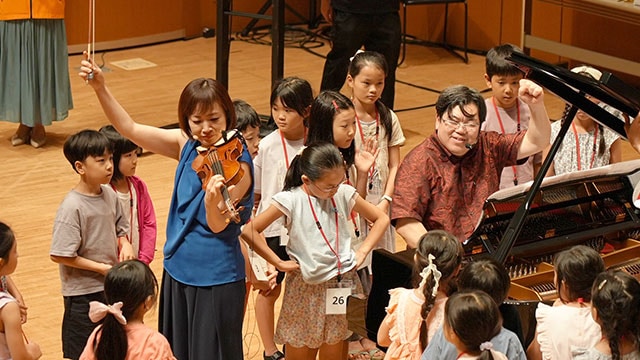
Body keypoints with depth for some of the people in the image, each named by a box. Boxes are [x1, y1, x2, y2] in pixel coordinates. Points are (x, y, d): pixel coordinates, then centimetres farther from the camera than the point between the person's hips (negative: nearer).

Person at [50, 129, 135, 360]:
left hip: (111, 286, 7)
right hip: (83, 292, -7)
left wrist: (125, 244, -7)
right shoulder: (72, 208, -21)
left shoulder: (109, 194, -1)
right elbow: (59, 255, -22)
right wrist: (101, 268, -18)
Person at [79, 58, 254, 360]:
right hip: (178, 267, 7)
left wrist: (212, 200, -44)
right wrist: (100, 88, -6)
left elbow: (217, 225, -23)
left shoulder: (236, 164, -18)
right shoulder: (186, 144, 0)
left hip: (216, 277, -7)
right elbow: (130, 129, 3)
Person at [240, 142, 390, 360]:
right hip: (306, 289, -3)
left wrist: (362, 252, 0)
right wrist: (279, 263, -11)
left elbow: (381, 219, 11)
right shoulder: (291, 200, -10)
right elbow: (249, 231, -14)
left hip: (343, 285, 3)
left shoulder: (344, 194, 0)